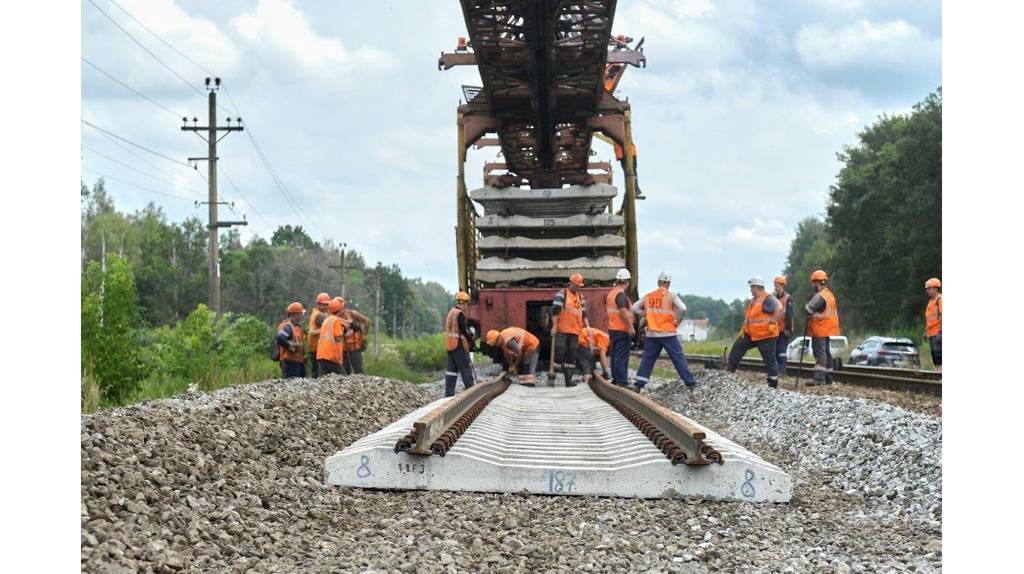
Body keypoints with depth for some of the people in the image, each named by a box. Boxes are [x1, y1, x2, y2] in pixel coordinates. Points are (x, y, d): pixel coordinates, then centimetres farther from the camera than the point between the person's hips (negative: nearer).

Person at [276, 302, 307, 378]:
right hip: (290, 361, -11)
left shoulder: (296, 326, 17)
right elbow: (280, 338, -32)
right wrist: (291, 346, -20)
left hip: (298, 360, 11)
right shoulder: (287, 326, -16)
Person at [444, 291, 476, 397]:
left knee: (451, 369, 9)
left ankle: (449, 393, 7)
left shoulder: (450, 312, 14)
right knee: (466, 368, -1)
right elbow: (464, 330, -17)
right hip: (458, 345, -9)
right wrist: (470, 340, -1)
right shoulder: (460, 314, -15)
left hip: (450, 345, 9)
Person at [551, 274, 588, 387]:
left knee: (571, 355, 6)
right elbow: (555, 311, -9)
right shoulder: (561, 295, -3)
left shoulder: (581, 298, 17)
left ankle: (568, 379, 8)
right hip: (561, 330, -6)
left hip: (575, 331, 6)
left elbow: (584, 314, 22)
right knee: (559, 352, -9)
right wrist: (554, 326, -15)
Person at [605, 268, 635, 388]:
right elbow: (623, 311, -28)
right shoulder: (621, 295, -17)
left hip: (612, 328, 9)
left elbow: (606, 309, 25)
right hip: (622, 330, -9)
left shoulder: (610, 293, 11)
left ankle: (615, 378, 23)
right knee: (622, 356, -8)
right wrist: (630, 327, -26)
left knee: (615, 354, 16)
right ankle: (621, 381, -10)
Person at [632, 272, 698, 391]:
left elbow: (634, 308, 11)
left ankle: (639, 385, 6)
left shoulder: (648, 296, 7)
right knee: (678, 358, 2)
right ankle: (690, 382, 4)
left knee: (647, 358, 9)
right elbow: (682, 308, -18)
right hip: (668, 334, -3)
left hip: (652, 334, 3)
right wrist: (677, 321, -3)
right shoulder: (670, 295, -5)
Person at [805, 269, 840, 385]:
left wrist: (808, 302, -1)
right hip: (828, 330, 10)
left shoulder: (819, 296, -18)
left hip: (819, 331, -10)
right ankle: (827, 378, 18)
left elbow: (808, 309, -23)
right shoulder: (830, 294, 15)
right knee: (826, 353, 13)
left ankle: (819, 377, -17)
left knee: (820, 353, -12)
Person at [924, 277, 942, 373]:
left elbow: (942, 316, -18)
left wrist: (940, 330, -23)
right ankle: (937, 370, 15)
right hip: (931, 333, 10)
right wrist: (926, 331, 22)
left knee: (938, 353, -12)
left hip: (937, 332, -10)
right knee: (934, 354, 11)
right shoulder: (931, 301, 20)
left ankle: (940, 369, -13)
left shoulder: (940, 299, -10)